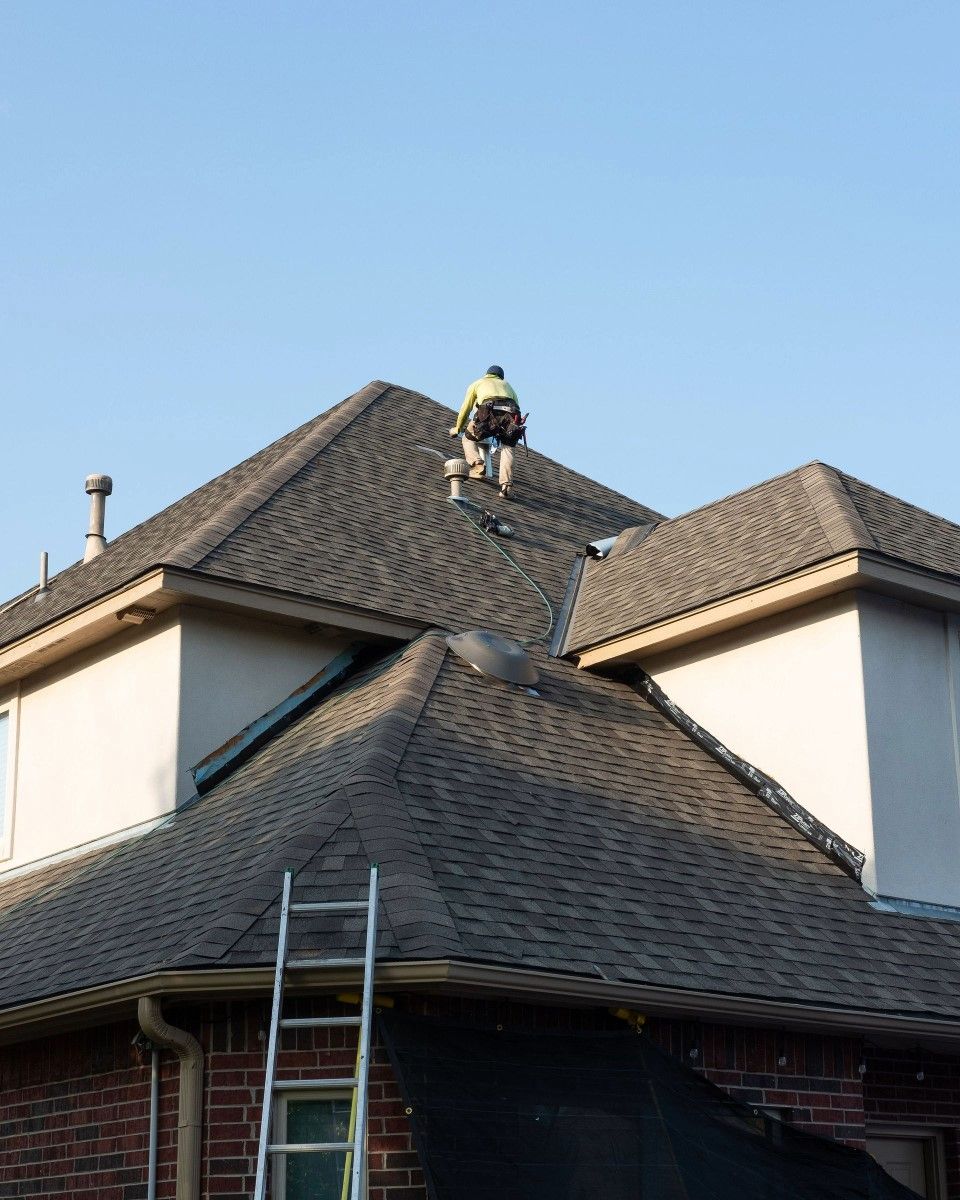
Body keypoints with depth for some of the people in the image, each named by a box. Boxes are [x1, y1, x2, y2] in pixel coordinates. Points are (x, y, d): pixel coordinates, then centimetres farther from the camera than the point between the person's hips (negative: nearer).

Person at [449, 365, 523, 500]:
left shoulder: (477, 384, 34)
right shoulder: (507, 385, 41)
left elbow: (465, 409, 36)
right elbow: (517, 410, 35)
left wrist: (457, 429, 50)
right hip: (510, 414, 2)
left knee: (469, 438, 21)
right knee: (509, 448, 16)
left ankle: (477, 466, -5)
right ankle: (507, 486, -4)